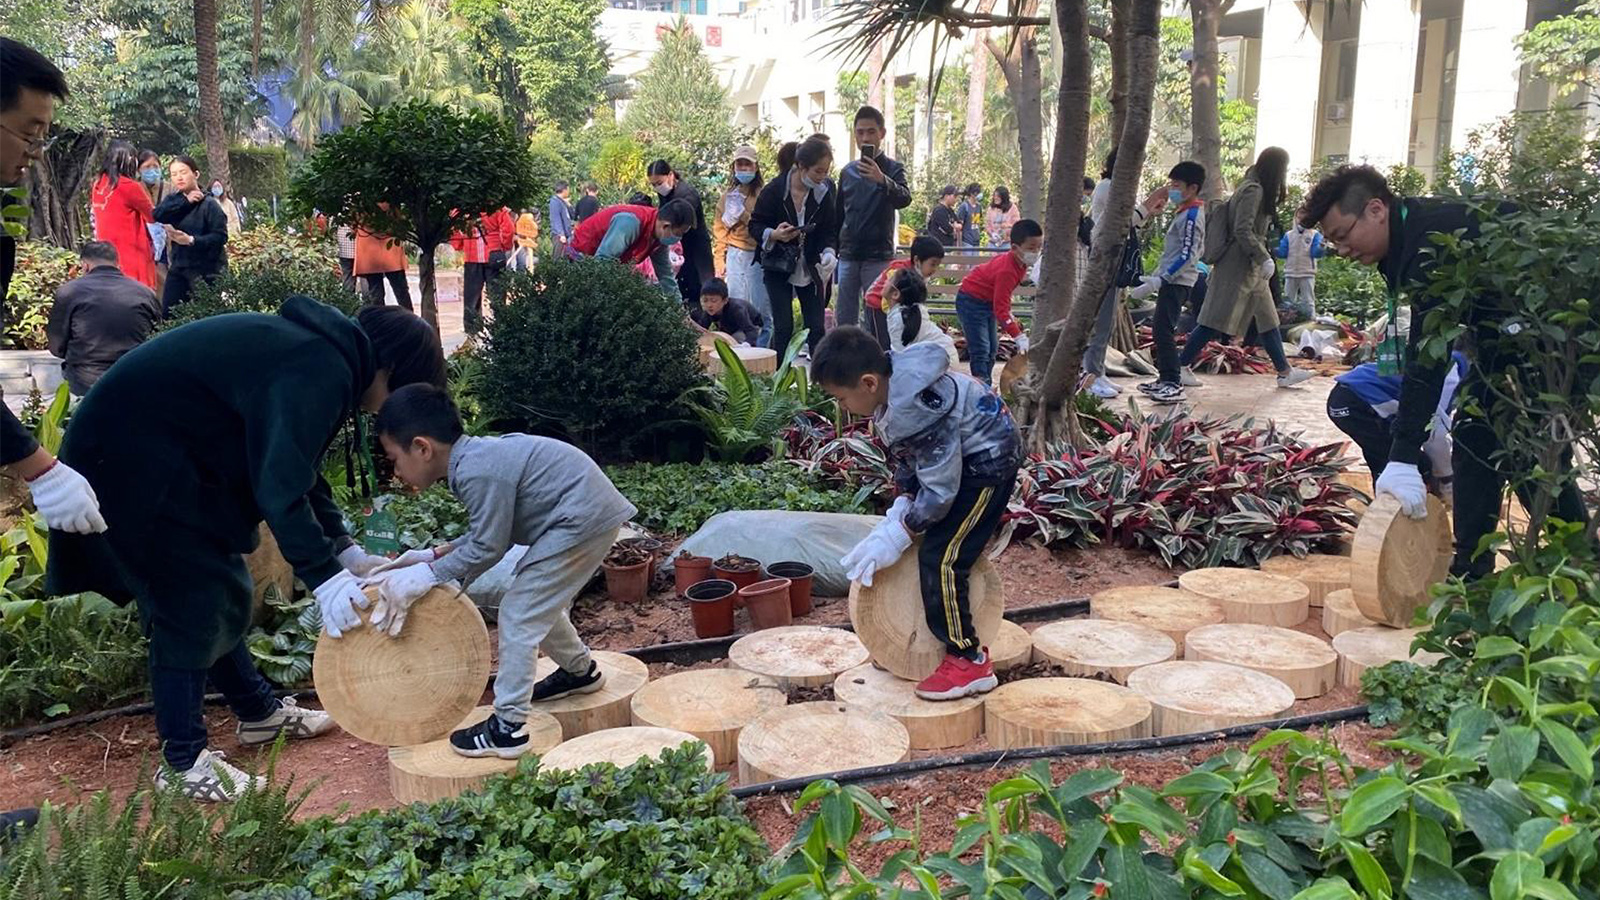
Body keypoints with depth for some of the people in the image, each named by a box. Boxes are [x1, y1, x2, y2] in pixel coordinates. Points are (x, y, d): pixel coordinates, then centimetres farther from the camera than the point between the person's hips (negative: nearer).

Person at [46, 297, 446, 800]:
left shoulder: (321, 355, 9)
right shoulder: (320, 371, -23)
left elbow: (298, 468, 15)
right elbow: (282, 485, -30)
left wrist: (347, 554, 10)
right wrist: (323, 576, -30)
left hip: (168, 456, 11)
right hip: (135, 462, -11)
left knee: (222, 590, 17)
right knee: (191, 605, -6)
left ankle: (259, 713, 30)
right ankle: (182, 763, 3)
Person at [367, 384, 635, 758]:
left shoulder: (478, 474, -22)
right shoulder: (476, 456, 8)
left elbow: (487, 548, -15)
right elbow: (489, 532, 15)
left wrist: (428, 573, -6)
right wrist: (435, 554, 12)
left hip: (582, 521, -10)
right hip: (590, 512, 10)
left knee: (518, 614, -5)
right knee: (539, 605, 24)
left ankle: (507, 729, 0)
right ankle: (581, 671, 45)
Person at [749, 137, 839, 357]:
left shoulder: (824, 194, -2)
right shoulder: (774, 190, -11)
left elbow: (829, 231, 3)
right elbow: (755, 226, -5)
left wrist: (829, 252, -18)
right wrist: (773, 235, -25)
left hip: (810, 269, 3)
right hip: (778, 267, -3)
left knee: (816, 329, 0)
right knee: (783, 328, -5)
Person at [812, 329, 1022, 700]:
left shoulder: (919, 408, -33)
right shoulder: (894, 387, -4)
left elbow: (940, 489, -26)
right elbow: (909, 458, 9)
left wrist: (897, 535, -19)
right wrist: (901, 506, -3)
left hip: (988, 460, -10)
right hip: (961, 455, 10)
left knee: (940, 558, -12)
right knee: (932, 546, 15)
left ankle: (969, 661, -1)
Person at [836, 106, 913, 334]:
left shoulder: (892, 169, 0)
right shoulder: (847, 171, 11)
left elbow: (904, 199, -19)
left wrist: (882, 180, -37)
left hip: (878, 257, -4)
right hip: (847, 256, 4)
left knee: (877, 324, -4)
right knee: (844, 322, 5)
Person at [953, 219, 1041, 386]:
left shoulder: (1021, 262, -6)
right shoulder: (1006, 271, -34)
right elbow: (1000, 310, -35)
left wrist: (1009, 314, 13)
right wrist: (1019, 337, -38)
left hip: (988, 301, 10)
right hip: (971, 301, -10)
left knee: (991, 348, 12)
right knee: (980, 350, -16)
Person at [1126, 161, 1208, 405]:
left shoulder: (1191, 215, -14)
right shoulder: (1183, 212, 16)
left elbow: (1187, 256, -21)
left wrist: (1159, 280, -25)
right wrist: (1157, 278, 19)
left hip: (1177, 282, -10)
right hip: (1170, 280, 10)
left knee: (1163, 330, -13)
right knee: (1159, 329, 14)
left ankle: (1174, 385, -13)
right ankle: (1165, 378, 22)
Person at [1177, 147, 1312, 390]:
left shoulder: (1258, 190, 16)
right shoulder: (1253, 191, -14)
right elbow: (1242, 230, -22)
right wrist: (1264, 258, -21)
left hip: (1251, 268, 10)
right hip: (1237, 266, -10)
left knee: (1268, 318, 12)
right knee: (1218, 320, -8)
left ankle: (1284, 371, 17)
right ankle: (1181, 366, -3)